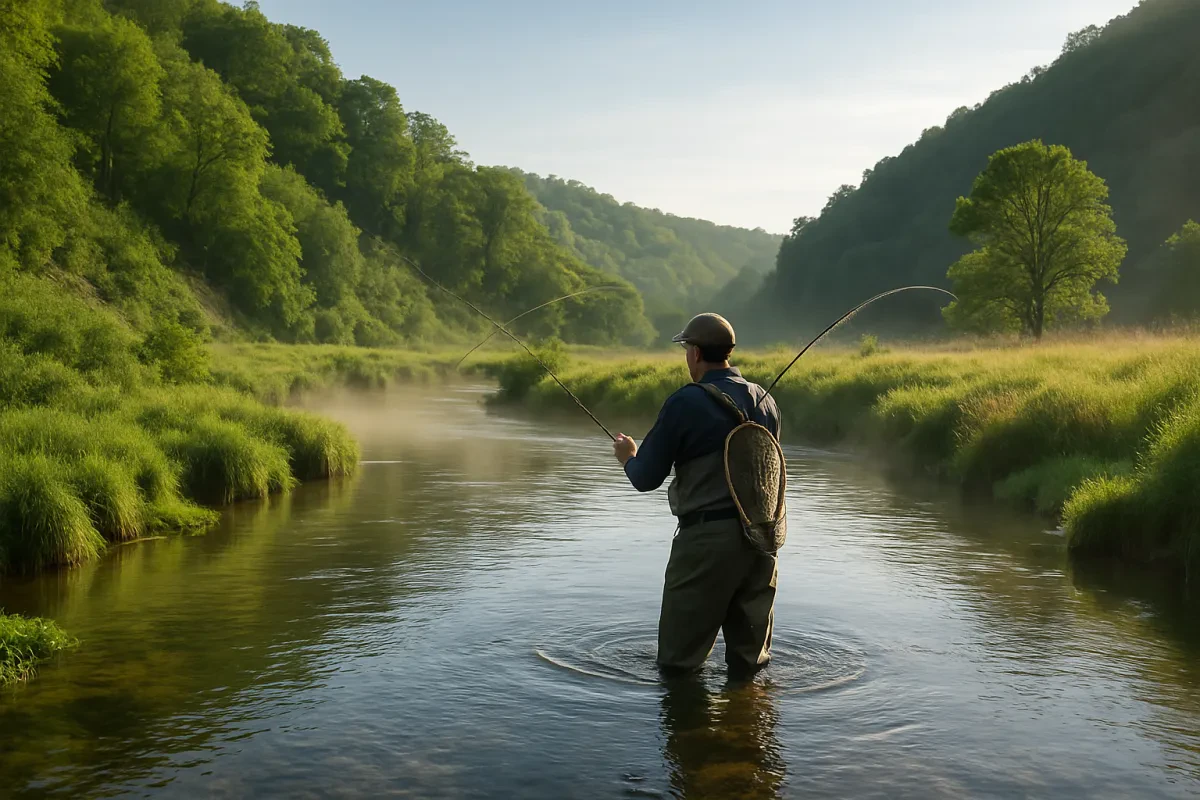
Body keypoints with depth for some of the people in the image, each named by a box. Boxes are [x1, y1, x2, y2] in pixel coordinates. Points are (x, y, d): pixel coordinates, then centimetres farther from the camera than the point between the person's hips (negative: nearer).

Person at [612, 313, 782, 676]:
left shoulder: (686, 403, -10)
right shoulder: (765, 401, 8)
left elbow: (646, 478, -7)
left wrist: (629, 457, 16)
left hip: (706, 536, -6)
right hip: (759, 536, 6)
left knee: (678, 661, 6)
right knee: (748, 659, 16)